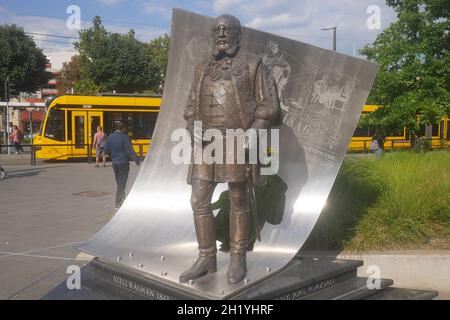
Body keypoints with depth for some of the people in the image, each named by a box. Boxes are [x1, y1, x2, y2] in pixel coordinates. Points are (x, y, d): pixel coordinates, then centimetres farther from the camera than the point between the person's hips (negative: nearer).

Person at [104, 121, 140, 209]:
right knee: (122, 183, 0)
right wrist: (137, 161, -13)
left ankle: (122, 198, 28)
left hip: (114, 162, 6)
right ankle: (118, 203, 0)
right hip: (123, 162, -6)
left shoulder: (110, 137, 5)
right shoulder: (124, 137, -13)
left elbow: (106, 151, 8)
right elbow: (130, 151, -18)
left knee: (119, 182, 19)